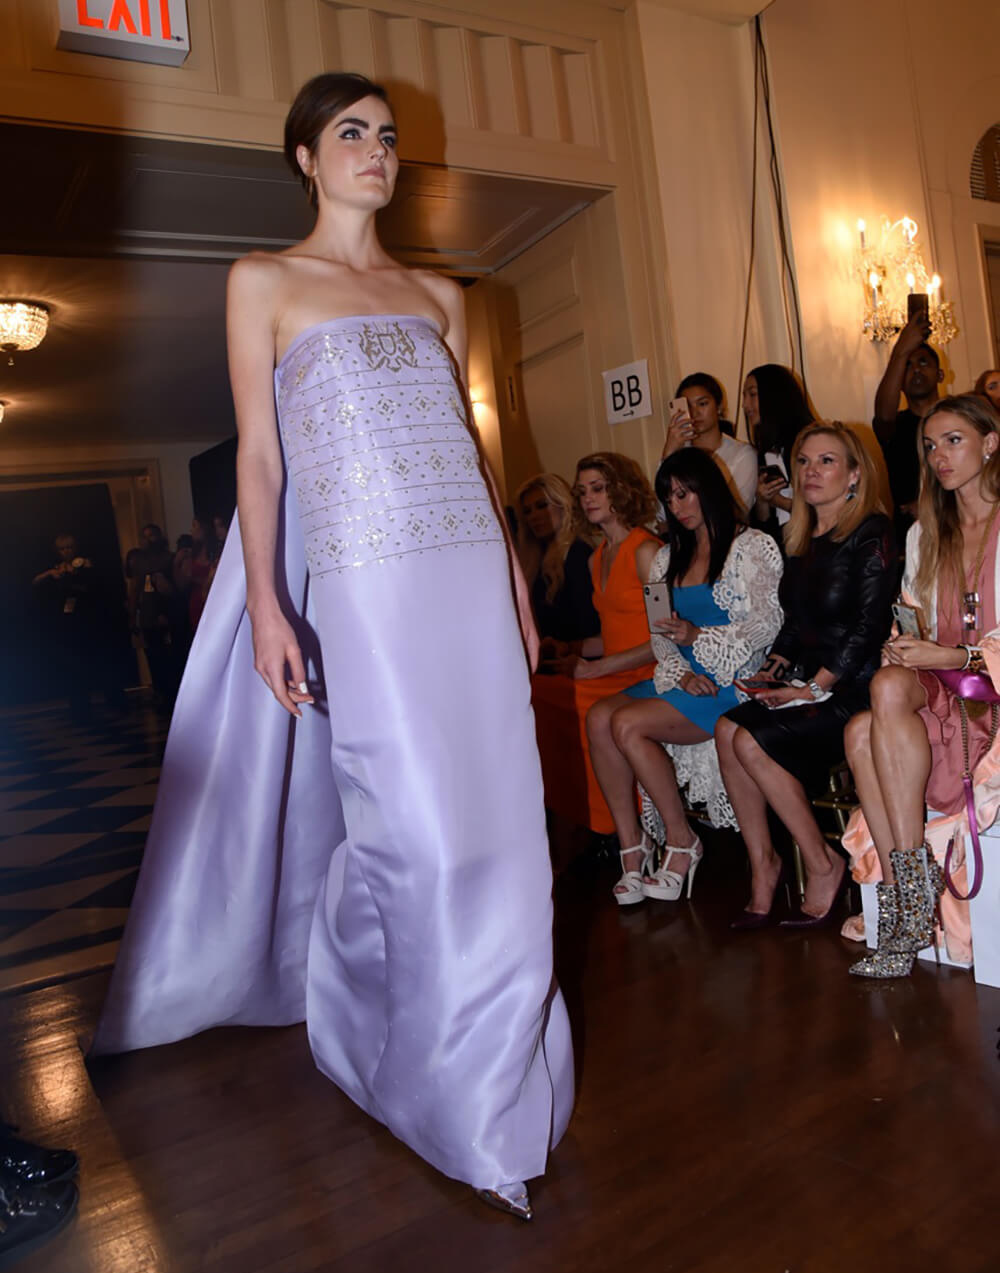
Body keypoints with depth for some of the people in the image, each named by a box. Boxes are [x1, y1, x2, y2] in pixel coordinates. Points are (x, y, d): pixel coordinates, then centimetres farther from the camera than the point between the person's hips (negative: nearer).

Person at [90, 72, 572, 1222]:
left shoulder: (436, 294, 20)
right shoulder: (264, 282, 9)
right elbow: (258, 457, 2)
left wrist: (512, 578, 13)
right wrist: (266, 605, -8)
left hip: (469, 573, 5)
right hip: (364, 584, -5)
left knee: (492, 818, 4)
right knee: (426, 831, -7)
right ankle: (470, 1105, 13)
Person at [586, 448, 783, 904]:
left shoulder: (752, 547, 1)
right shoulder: (668, 558, 19)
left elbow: (767, 623, -9)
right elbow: (660, 636, 13)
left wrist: (698, 637, -22)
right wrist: (681, 674, -7)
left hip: (733, 680, -6)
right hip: (682, 678, 6)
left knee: (628, 725, -26)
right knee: (599, 717, -20)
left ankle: (681, 841, -10)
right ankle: (631, 847, -16)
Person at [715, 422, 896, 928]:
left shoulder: (871, 534, -9)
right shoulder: (803, 539, 15)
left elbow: (870, 625, -15)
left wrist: (817, 687, -17)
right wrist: (774, 668, 4)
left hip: (852, 688, -7)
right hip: (807, 682, 7)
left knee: (752, 741, -24)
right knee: (728, 729, -18)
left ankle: (823, 865, -7)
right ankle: (762, 865, -9)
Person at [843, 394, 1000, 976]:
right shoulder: (925, 535, 20)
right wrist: (909, 643, -4)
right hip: (938, 691, 6)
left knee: (890, 686, -33)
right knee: (862, 733, -27)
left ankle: (916, 881, -25)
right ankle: (902, 909, -26)